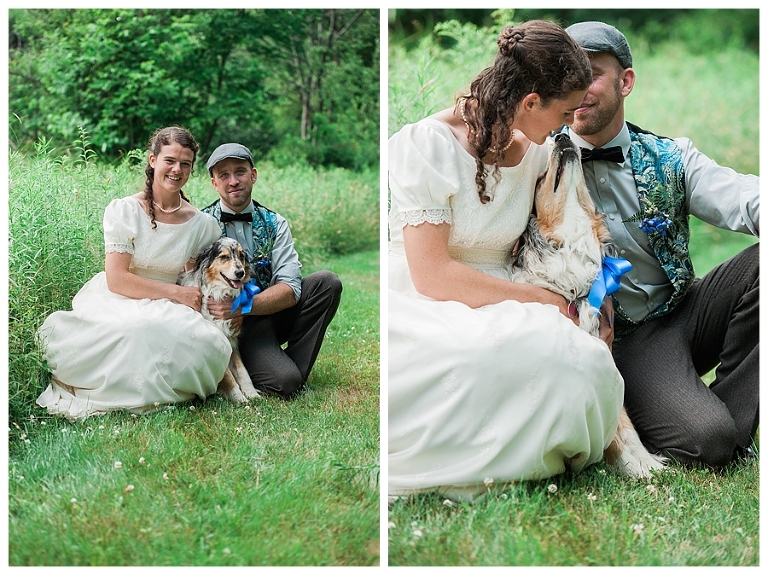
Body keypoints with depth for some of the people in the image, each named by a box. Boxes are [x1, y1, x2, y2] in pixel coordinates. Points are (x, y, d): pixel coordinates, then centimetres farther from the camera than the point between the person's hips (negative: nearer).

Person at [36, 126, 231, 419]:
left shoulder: (203, 225, 4)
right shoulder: (124, 211, -6)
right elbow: (116, 280, -12)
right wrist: (175, 292, -16)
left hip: (165, 311, 4)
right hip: (116, 304, -3)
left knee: (211, 346, -30)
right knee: (144, 329, -40)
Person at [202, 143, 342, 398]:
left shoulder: (275, 224, 2)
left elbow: (289, 290, -9)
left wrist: (241, 306, -25)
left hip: (271, 313, 5)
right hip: (237, 325, -5)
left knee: (326, 282, -17)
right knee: (283, 382, -31)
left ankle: (295, 367, -5)